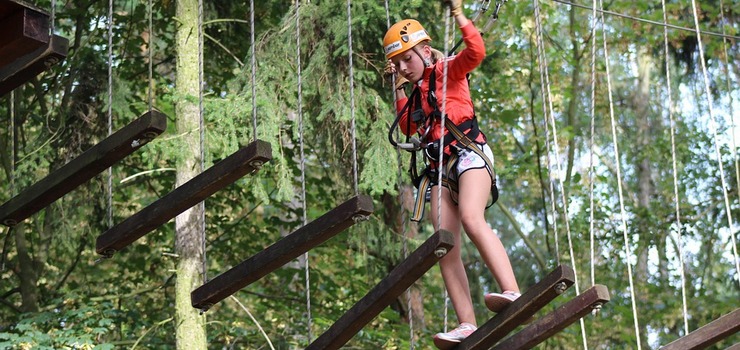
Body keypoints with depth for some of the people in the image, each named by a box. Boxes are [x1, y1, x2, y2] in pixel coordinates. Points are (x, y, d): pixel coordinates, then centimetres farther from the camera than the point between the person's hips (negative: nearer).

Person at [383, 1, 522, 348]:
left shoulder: (448, 71, 4)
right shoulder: (418, 91, 25)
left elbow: (476, 50, -13)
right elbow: (407, 126, 33)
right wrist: (398, 86, 29)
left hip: (468, 153, -8)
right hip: (439, 168, 8)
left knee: (471, 219, -33)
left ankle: (511, 291, -43)